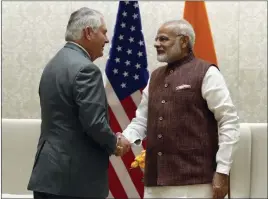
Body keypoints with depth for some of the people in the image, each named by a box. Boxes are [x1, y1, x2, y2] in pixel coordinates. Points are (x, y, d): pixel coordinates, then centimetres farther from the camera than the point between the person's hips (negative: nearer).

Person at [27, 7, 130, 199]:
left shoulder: (54, 64, 14)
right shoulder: (85, 69, -15)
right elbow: (94, 123, -21)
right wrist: (115, 144, -2)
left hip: (49, 171, 9)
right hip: (75, 176, -9)